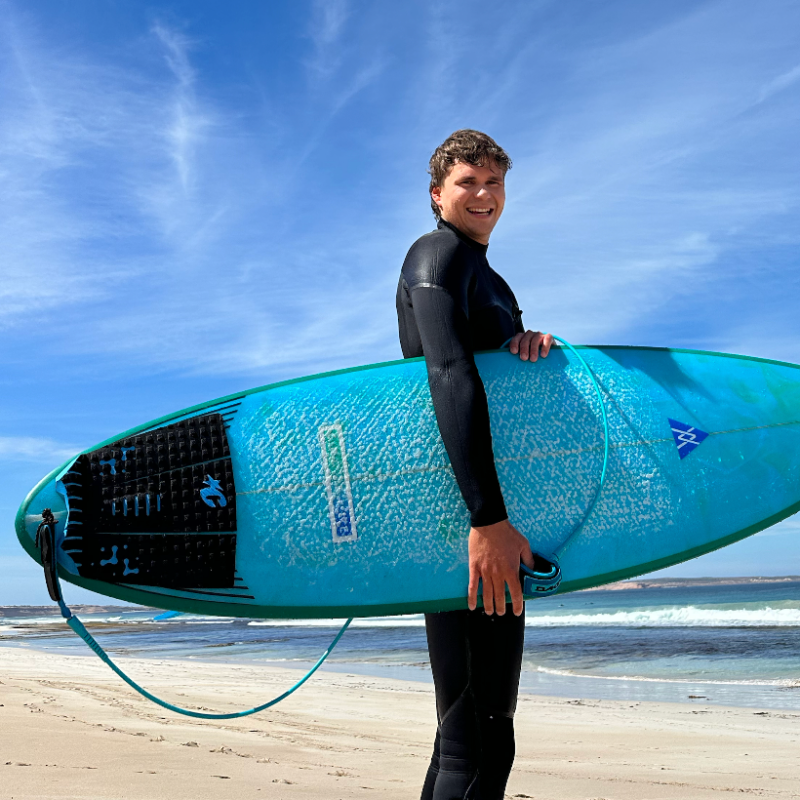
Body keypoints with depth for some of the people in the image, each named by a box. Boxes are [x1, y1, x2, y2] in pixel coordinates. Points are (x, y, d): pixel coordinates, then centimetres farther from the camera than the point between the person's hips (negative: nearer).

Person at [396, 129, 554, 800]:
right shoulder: (438, 255, -6)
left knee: (475, 721, 16)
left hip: (491, 517, 10)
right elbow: (451, 376, -21)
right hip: (461, 514, -10)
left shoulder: (484, 274, 25)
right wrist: (488, 518, -31)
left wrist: (534, 343, -6)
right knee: (479, 737, -12)